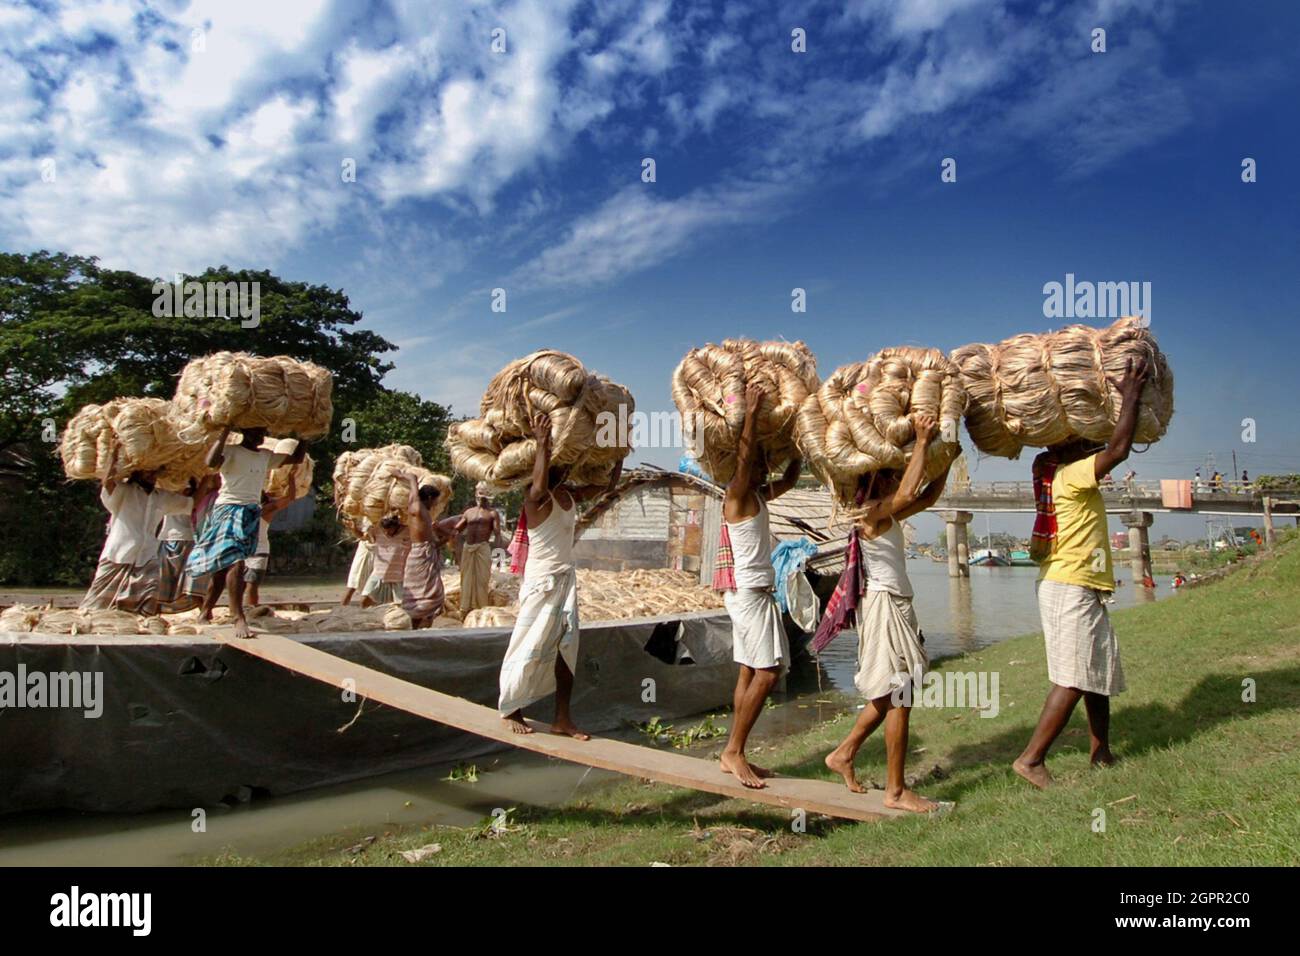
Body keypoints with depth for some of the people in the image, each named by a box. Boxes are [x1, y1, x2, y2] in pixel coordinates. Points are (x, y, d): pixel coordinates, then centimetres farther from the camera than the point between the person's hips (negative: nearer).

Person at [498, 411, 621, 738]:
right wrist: (541, 443, -41)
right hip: (541, 580, -7)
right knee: (531, 646, 0)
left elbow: (607, 484, 18)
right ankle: (510, 710, 18)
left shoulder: (571, 496, 8)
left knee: (566, 646, 5)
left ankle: (562, 718, 12)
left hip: (567, 578, 7)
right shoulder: (537, 498, -15)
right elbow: (539, 485, -40)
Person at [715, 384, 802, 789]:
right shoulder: (736, 495, -11)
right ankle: (733, 751, -6)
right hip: (748, 591, -9)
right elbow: (743, 458, -28)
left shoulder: (758, 496, 15)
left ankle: (735, 754, 11)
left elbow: (789, 480, 29)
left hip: (756, 591, 9)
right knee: (768, 672, -12)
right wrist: (751, 413, -31)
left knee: (750, 672, 8)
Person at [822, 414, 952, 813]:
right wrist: (922, 441, -23)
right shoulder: (871, 512, -14)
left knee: (891, 695, 16)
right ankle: (896, 790, 3)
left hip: (897, 605, 10)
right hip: (884, 605, -10)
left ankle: (843, 754, 27)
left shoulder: (889, 514, 14)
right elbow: (908, 493, -31)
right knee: (900, 697, -5)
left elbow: (927, 498, 22)